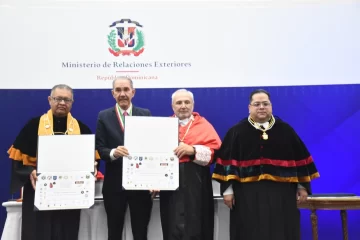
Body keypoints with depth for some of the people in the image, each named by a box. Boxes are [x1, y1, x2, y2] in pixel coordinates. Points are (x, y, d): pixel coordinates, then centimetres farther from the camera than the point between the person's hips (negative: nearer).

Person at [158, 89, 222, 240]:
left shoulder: (204, 125, 7)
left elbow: (215, 151, -4)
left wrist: (193, 150, -17)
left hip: (196, 183, -1)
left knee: (195, 226, 2)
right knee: (173, 226, 4)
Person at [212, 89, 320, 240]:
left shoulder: (285, 130, 6)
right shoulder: (237, 132, 1)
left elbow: (300, 158, 9)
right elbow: (227, 161, -1)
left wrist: (303, 186, 6)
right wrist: (227, 189, -6)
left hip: (281, 193, 2)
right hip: (248, 194, -1)